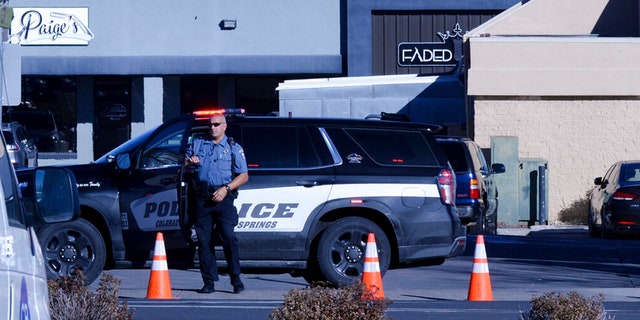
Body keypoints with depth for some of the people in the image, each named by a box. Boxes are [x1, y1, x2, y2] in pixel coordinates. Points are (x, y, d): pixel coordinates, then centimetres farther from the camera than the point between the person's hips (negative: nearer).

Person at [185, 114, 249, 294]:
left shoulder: (233, 148, 10)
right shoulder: (198, 144, 19)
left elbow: (244, 176, 3)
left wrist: (226, 189, -11)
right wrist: (189, 161, -3)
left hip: (223, 198, -3)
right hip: (202, 198, 3)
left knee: (228, 236, -15)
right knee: (204, 240, 0)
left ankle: (236, 279, -9)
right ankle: (209, 282, 3)